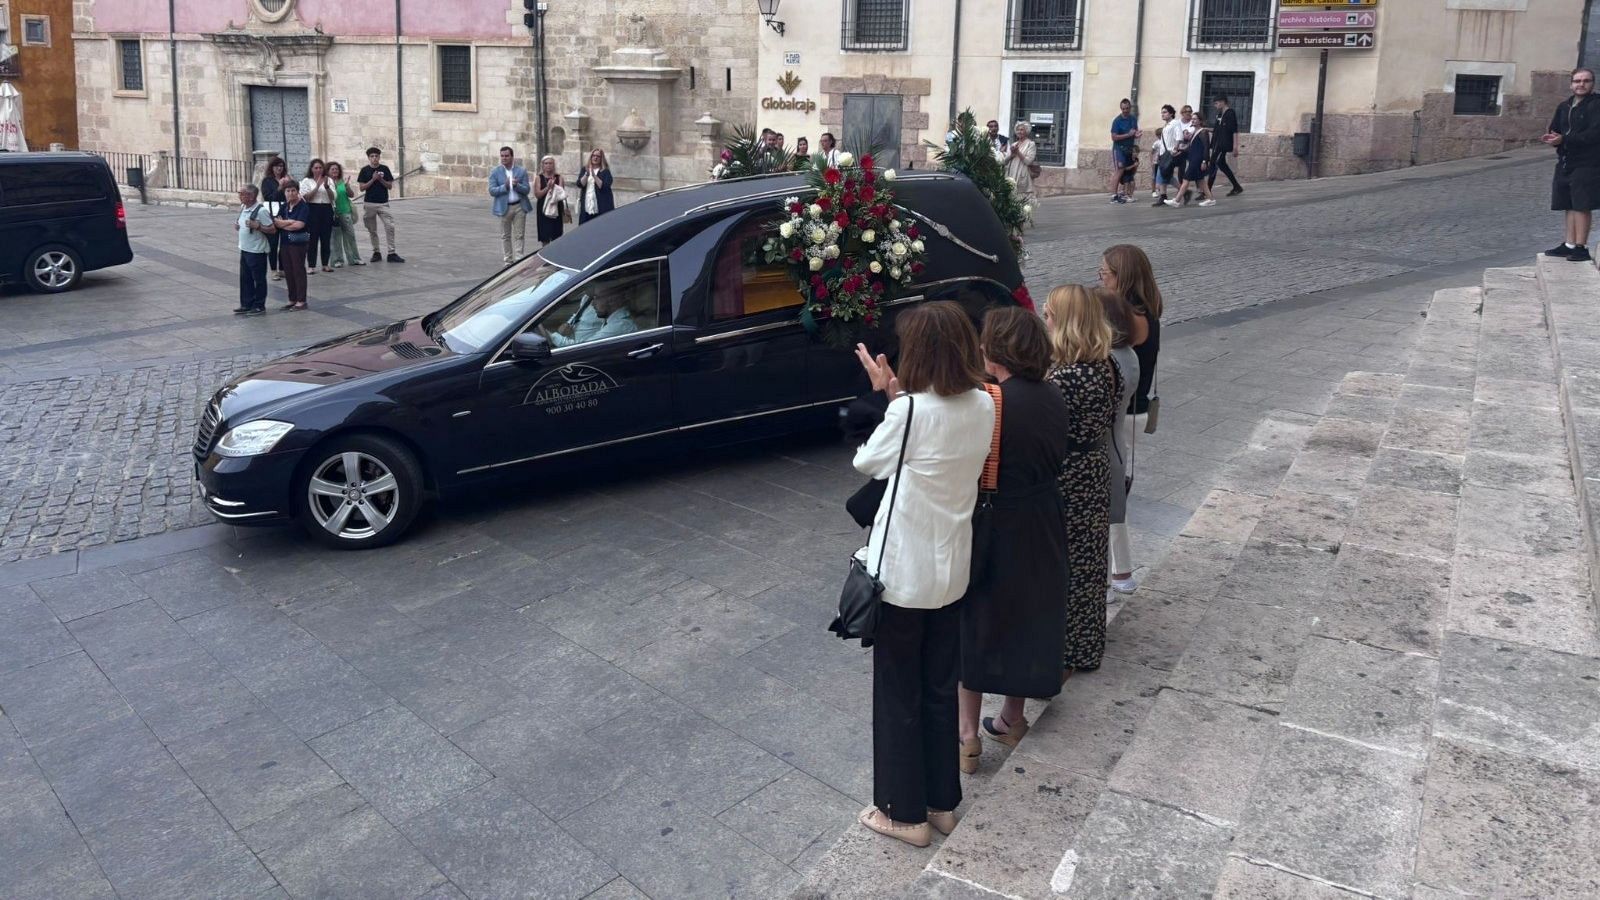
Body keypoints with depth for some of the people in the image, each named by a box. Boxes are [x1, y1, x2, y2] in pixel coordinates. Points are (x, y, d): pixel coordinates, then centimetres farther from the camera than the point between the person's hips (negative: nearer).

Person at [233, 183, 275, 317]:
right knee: (245, 279, 14)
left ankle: (259, 306, 12)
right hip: (244, 249, 8)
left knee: (259, 279, 3)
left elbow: (273, 230, -17)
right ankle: (246, 305, 23)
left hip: (257, 251, -8)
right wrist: (238, 227, 3)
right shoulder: (243, 208, 8)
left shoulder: (261, 210, -17)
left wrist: (257, 226, -28)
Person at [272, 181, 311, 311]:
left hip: (298, 243, -6)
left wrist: (283, 224, -5)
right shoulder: (284, 206, 10)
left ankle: (301, 301, 5)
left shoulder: (303, 206, -9)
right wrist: (290, 222, -14)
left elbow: (299, 225, -19)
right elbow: (275, 222, 1)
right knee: (288, 272, 9)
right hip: (285, 242, 6)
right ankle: (292, 300, 18)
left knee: (298, 271, -1)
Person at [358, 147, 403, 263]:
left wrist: (381, 179, -13)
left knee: (390, 227, -10)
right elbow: (362, 187, -3)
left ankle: (391, 253, -8)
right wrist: (373, 179, -13)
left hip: (383, 203, 0)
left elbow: (390, 186, 3)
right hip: (369, 204, 0)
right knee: (372, 230, 6)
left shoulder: (385, 169, 3)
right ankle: (376, 252, 16)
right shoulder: (364, 170, 1)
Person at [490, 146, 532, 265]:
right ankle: (508, 261, 15)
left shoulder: (522, 171, 3)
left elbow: (527, 190, -1)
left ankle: (519, 259, 4)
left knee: (520, 235, 0)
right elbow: (492, 191, -5)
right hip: (504, 207, 0)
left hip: (519, 206, 0)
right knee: (505, 236, 7)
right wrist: (505, 186, -19)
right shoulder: (495, 172, 2)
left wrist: (517, 185, -20)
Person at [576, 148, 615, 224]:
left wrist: (594, 175, -19)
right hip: (586, 208, 3)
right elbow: (579, 184, 0)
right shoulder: (584, 170, 13)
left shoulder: (605, 171, 2)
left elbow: (604, 186, -10)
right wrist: (586, 174, -15)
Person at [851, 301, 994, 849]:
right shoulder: (983, 406, -4)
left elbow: (866, 462, -6)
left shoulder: (911, 412, -23)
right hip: (952, 571, 6)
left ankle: (905, 813, 23)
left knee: (899, 695, 10)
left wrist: (887, 397, 2)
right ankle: (943, 802, 33)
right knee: (941, 689, 20)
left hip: (903, 574, -6)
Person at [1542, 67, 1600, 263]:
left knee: (1582, 206, -8)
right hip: (1565, 163, 7)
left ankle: (1581, 247, -6)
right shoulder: (1564, 106, 14)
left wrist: (1564, 139, -21)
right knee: (1570, 206, 11)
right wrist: (1552, 138, -7)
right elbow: (1554, 129, 17)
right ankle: (1569, 245, 17)